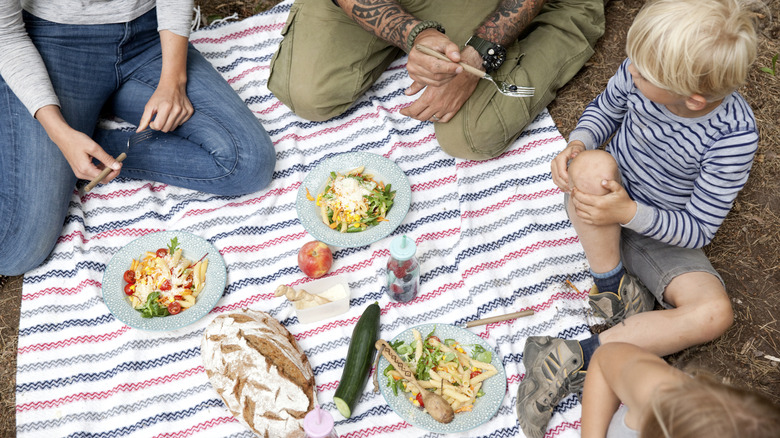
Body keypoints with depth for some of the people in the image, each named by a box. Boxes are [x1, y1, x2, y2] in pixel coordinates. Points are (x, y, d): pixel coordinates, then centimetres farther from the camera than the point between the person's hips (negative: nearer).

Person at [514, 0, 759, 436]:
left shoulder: (734, 135, -27)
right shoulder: (643, 70, -20)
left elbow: (699, 230, -20)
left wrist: (630, 213, -34)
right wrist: (577, 144, -19)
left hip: (661, 233, -1)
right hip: (602, 207, 2)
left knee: (714, 313, -26)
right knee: (592, 166, -34)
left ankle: (575, 359, -22)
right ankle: (612, 286, -10)